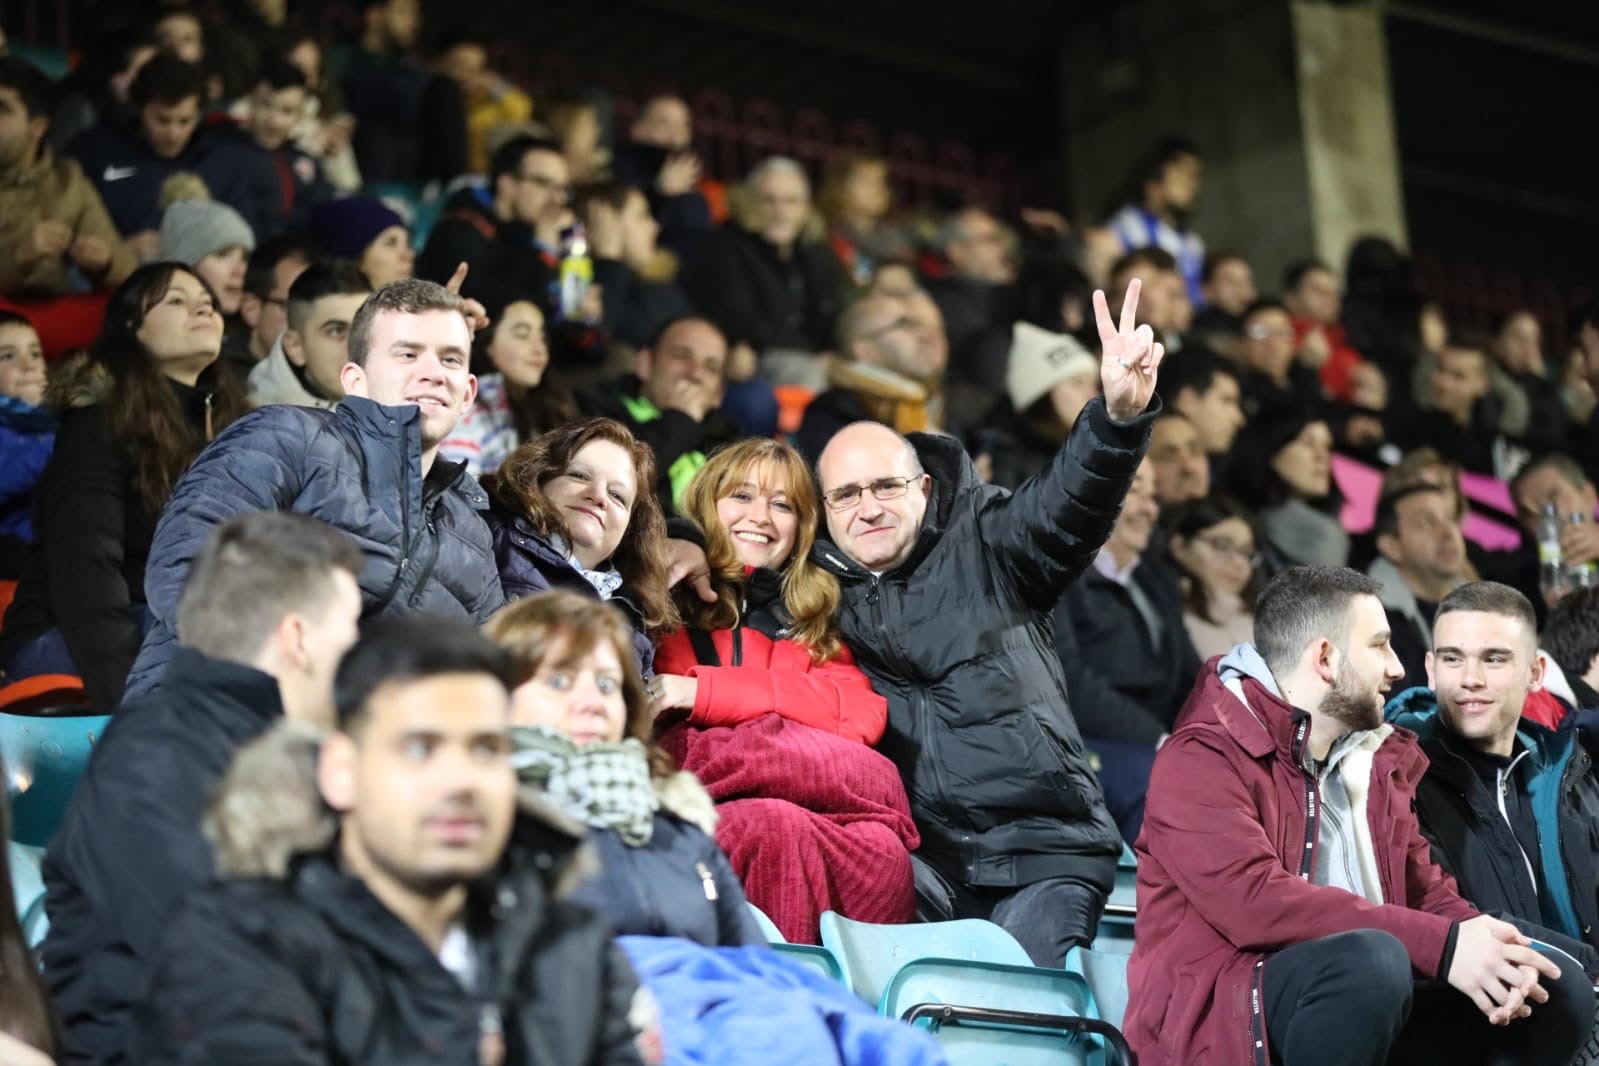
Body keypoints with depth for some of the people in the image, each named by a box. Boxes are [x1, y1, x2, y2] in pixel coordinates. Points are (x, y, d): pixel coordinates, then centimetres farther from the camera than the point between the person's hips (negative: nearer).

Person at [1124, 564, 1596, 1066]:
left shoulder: (1376, 760, 17)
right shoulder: (1203, 758, -9)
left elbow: (1425, 889, 13)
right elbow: (1255, 901, -23)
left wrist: (1480, 938, -13)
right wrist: (1443, 945, -28)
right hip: (1222, 1020, -8)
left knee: (1558, 987, -3)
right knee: (1372, 960, -35)